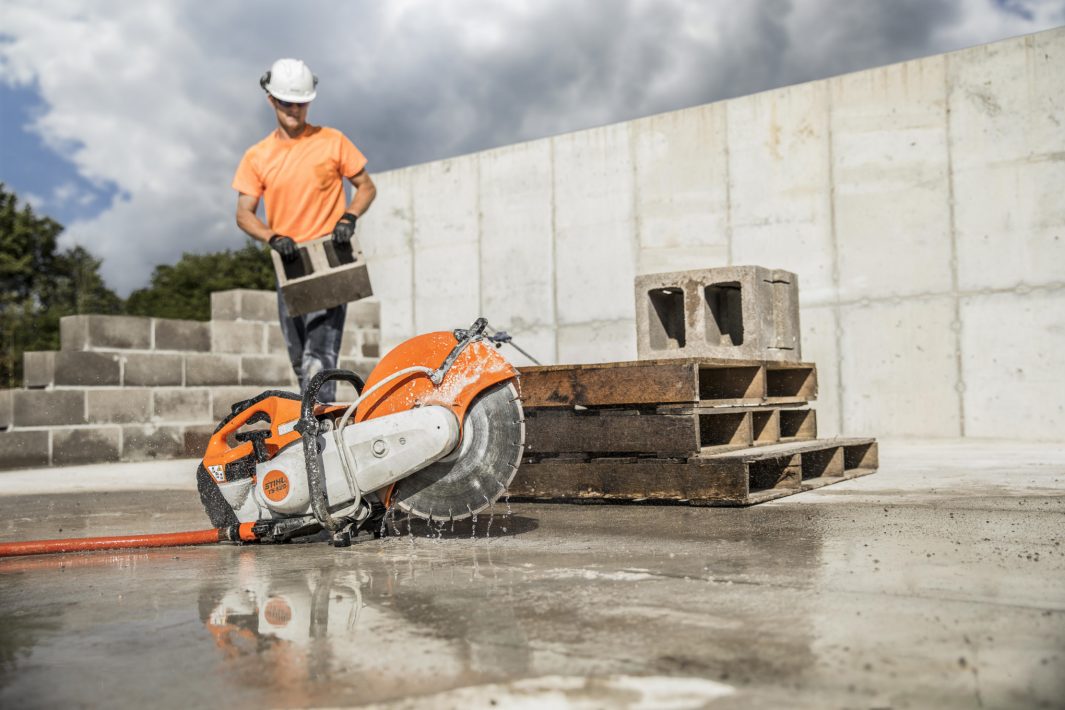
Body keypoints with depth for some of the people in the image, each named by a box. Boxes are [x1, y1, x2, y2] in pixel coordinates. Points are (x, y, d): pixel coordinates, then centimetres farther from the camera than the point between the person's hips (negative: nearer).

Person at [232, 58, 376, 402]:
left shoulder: (332, 141, 2)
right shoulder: (257, 157, 7)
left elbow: (366, 187, 8)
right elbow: (244, 214, 5)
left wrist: (349, 218, -12)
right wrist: (273, 238, -14)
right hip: (289, 264, 4)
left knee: (320, 355, -16)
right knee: (300, 360, 9)